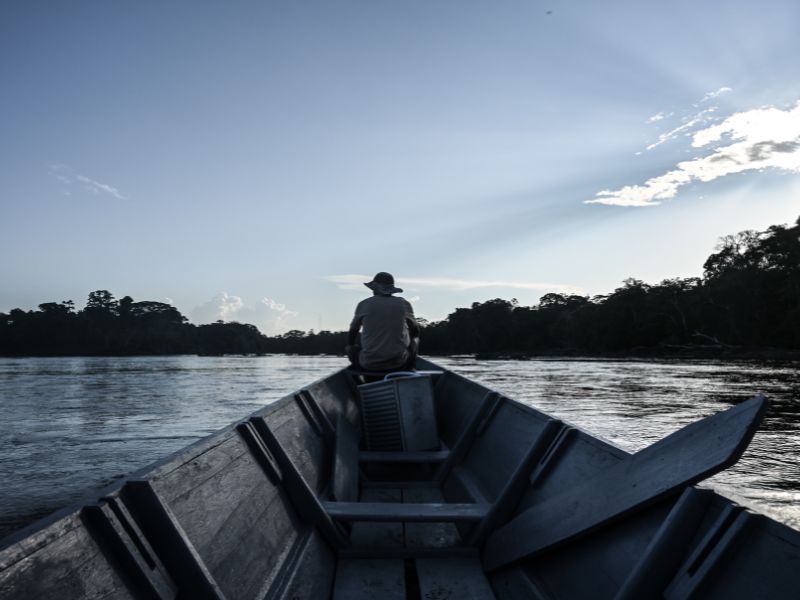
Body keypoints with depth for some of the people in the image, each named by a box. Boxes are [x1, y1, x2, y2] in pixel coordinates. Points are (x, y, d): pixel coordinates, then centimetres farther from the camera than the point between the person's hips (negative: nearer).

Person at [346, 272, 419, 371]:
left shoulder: (364, 304, 1)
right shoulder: (403, 304, 3)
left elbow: (352, 331, 14)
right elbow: (415, 330, 17)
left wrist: (351, 349, 34)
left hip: (369, 365, 0)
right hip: (399, 364, 0)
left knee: (352, 348, 29)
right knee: (414, 339, 28)